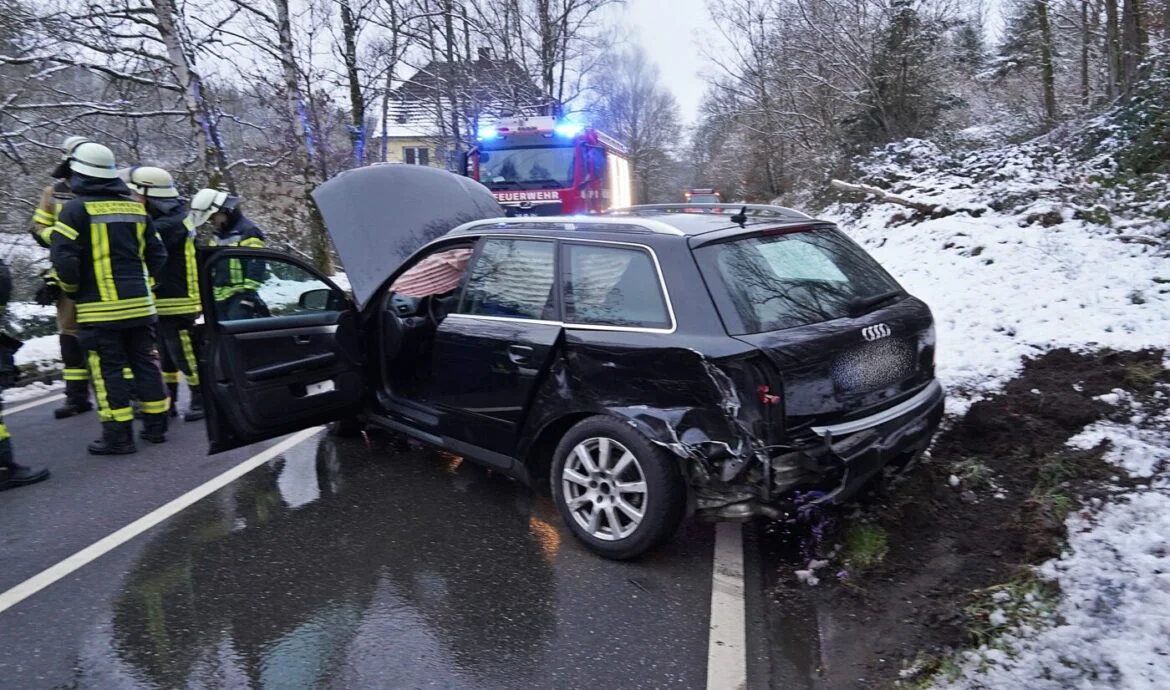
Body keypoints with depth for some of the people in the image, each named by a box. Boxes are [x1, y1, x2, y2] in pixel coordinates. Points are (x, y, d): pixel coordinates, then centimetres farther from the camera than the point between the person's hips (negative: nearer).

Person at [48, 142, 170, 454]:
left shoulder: (76, 208, -8)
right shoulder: (135, 207, 9)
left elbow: (62, 256, -14)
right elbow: (157, 254, 12)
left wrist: (73, 288, 2)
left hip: (99, 308, -5)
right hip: (139, 303, 5)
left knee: (107, 370, 1)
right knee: (145, 362, 13)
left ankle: (118, 436, 4)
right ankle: (155, 426, 19)